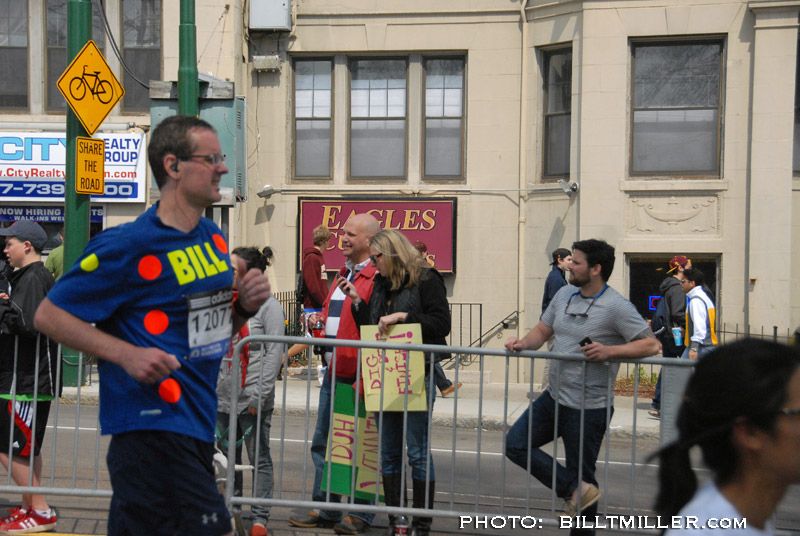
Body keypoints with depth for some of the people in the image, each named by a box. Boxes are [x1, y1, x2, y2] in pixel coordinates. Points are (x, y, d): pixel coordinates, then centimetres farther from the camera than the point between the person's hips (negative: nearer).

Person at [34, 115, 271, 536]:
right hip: (152, 421, -8)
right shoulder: (128, 246, -12)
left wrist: (244, 307, 2)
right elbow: (49, 315, -8)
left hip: (198, 423, 8)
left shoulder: (214, 237, 12)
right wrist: (127, 354, -19)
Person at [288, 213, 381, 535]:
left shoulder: (378, 279, -11)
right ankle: (324, 509, 24)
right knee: (323, 443, 13)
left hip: (359, 377, -9)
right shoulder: (343, 275, 18)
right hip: (333, 374, 9)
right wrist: (318, 319, 10)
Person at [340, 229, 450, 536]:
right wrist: (356, 300, 7)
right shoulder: (380, 285, 15)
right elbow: (369, 327, 18)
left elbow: (442, 324, -13)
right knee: (389, 452, 10)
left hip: (417, 376, -7)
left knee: (417, 451, -2)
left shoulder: (426, 280, -5)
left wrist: (402, 316, -18)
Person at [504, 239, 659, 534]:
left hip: (588, 407, -8)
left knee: (581, 473, 4)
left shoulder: (616, 307, -15)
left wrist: (610, 351, -28)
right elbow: (542, 331, 14)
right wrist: (522, 343, -6)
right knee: (516, 444, 4)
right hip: (553, 398, 8)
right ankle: (577, 490, 6)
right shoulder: (565, 294, 7)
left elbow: (651, 344, -17)